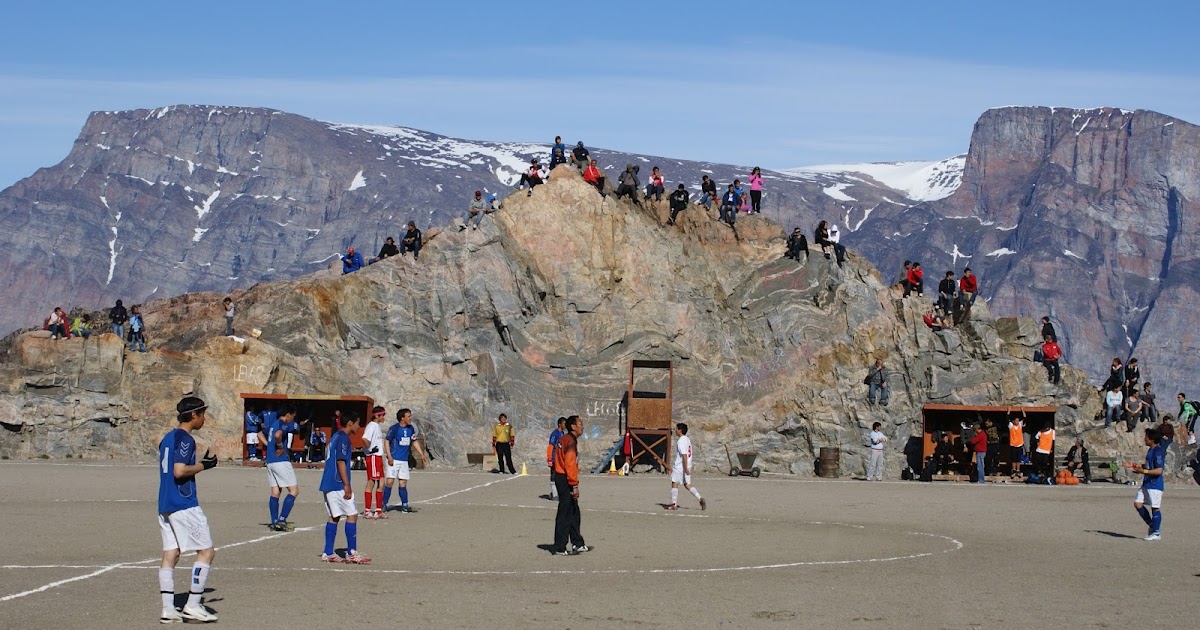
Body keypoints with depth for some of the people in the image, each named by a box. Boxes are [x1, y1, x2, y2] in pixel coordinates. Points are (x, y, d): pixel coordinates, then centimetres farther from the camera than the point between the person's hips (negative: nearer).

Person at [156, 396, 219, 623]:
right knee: (206, 551, -2)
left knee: (170, 555, 6)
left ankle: (168, 609, 3)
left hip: (165, 505, 9)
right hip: (184, 505, -9)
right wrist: (203, 465, -8)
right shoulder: (185, 439, -12)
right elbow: (179, 470, -22)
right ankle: (193, 606, -4)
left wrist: (201, 463, 18)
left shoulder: (167, 438, 16)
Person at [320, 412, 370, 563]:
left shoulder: (336, 437, 17)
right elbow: (340, 461, -18)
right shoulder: (343, 438, -12)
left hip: (328, 485, 10)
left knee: (334, 517, 9)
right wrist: (347, 485, -18)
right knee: (352, 515, -5)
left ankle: (328, 553, 8)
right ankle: (351, 553, -5)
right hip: (338, 484, -10)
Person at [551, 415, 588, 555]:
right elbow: (570, 465, -22)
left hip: (561, 477, 10)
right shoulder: (570, 441, -16)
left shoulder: (565, 439, 15)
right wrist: (574, 486, -21)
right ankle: (559, 548, -2)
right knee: (565, 514, -5)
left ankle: (578, 544, 25)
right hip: (565, 480, -10)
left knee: (574, 513, 17)